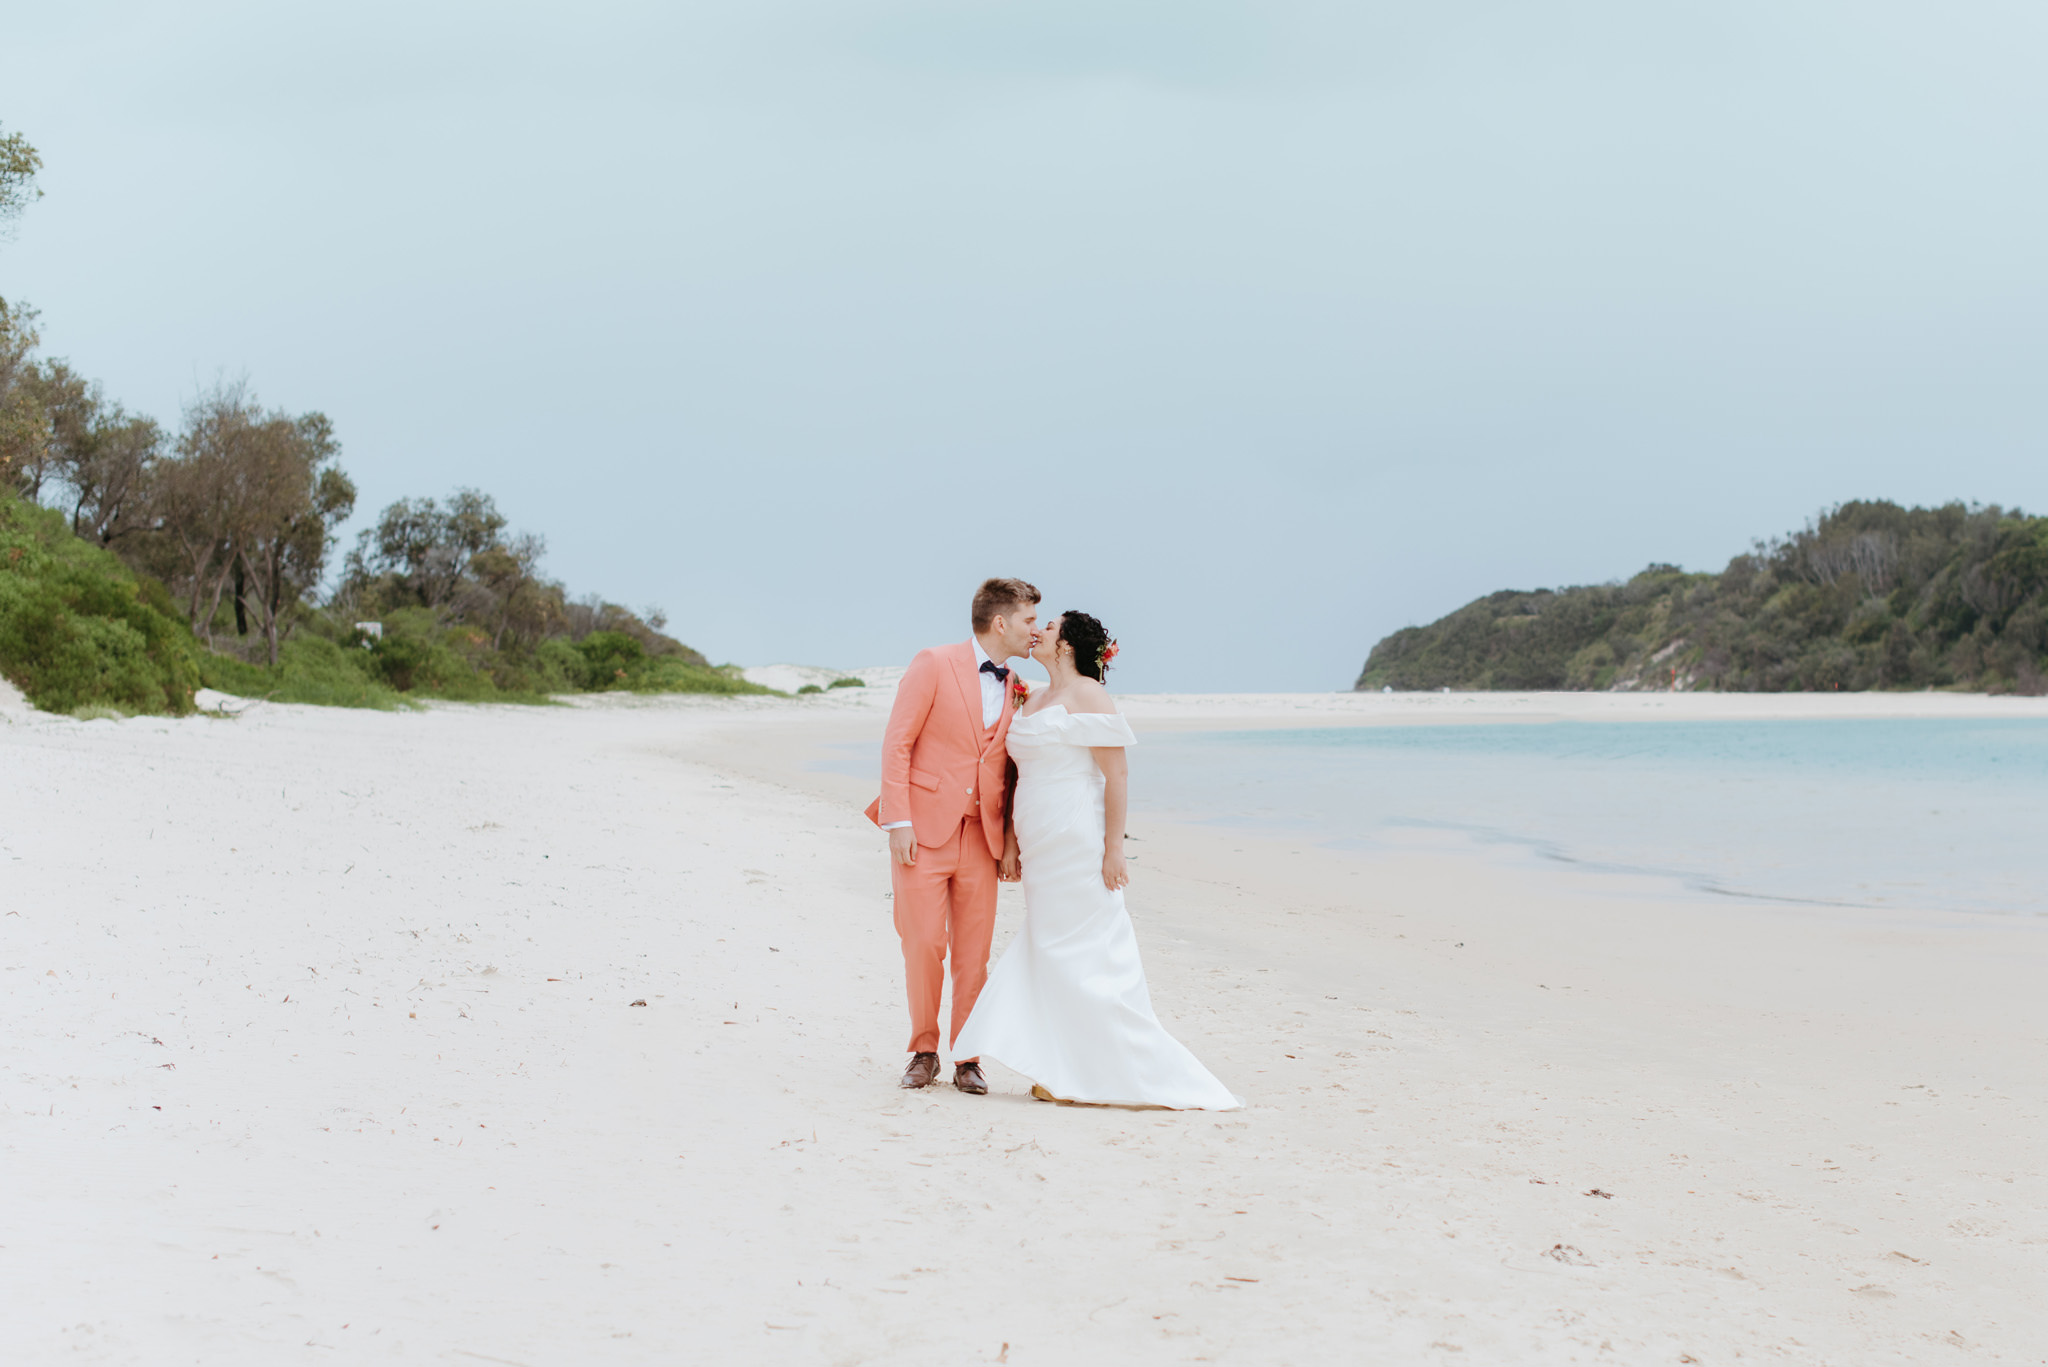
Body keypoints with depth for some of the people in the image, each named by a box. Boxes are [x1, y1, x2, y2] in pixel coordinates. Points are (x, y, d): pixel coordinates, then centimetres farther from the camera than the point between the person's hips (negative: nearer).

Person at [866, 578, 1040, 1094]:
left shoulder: (1015, 689, 12)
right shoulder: (934, 665, -3)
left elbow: (1010, 770, 15)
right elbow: (897, 743, -6)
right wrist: (897, 821, -13)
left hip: (980, 837, 4)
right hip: (924, 829, -4)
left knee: (973, 954, 3)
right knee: (923, 946, -4)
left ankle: (968, 1059, 13)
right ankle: (924, 1052, 12)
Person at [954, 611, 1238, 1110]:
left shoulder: (1086, 695, -9)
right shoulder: (1035, 703, 17)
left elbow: (1117, 774, -13)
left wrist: (1114, 848, -18)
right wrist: (1011, 840, 20)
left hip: (1077, 841, -8)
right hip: (1041, 848, 8)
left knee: (1080, 954, -6)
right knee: (1049, 952, 7)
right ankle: (1065, 1073, 10)